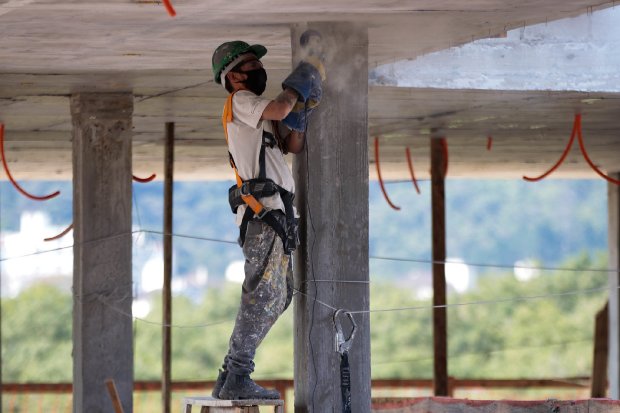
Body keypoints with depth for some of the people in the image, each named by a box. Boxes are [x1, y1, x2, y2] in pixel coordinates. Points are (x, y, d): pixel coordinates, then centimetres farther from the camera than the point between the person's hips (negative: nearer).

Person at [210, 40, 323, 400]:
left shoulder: (256, 109, 27)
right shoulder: (240, 102, -1)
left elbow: (293, 147, 21)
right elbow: (278, 110, -20)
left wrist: (299, 112, 7)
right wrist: (296, 88, -1)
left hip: (276, 211, 10)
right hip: (262, 208, -10)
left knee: (280, 296, 11)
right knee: (264, 294, -15)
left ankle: (229, 377, 11)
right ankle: (238, 379, -18)